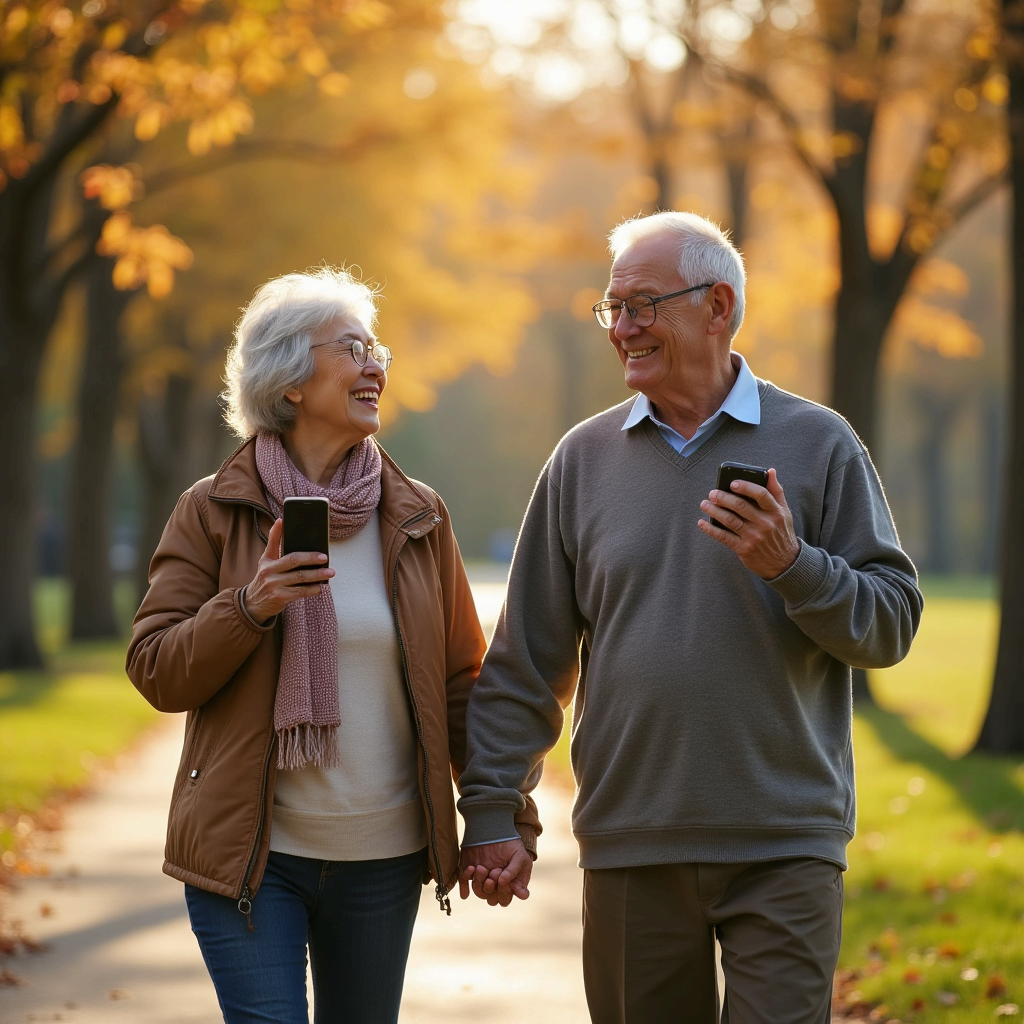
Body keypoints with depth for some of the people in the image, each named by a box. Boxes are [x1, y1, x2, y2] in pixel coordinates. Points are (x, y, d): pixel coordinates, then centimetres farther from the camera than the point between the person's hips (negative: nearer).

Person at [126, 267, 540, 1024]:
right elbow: (157, 673, -4)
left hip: (384, 857, 3)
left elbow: (460, 682, 8)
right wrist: (248, 607, -20)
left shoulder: (417, 518, 5)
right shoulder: (214, 513, -1)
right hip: (249, 853, -3)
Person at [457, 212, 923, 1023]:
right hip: (629, 848, 2)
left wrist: (793, 567, -18)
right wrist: (494, 810, 3)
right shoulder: (585, 458, 8)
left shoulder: (817, 444, 2)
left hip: (785, 848, -2)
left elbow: (892, 622, -1)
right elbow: (527, 658, 9)